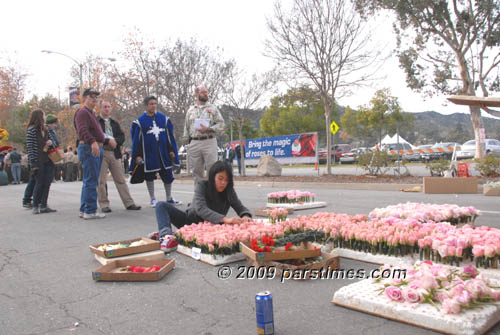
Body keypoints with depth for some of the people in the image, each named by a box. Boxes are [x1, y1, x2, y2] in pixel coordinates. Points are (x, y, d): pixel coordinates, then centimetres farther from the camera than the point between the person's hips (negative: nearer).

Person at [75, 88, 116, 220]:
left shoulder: (91, 113, 25)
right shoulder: (82, 112, -8)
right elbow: (83, 130, -25)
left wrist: (107, 140, 31)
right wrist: (93, 142, -39)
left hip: (95, 149, 11)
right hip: (89, 148, -11)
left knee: (89, 181, 14)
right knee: (91, 181, -10)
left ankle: (84, 210, 21)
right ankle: (90, 211, -7)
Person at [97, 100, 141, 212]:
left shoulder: (114, 123, 21)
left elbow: (122, 137, 10)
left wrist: (114, 140, -9)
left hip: (114, 153, 4)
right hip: (101, 153, -4)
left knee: (120, 179, 4)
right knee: (101, 181, -1)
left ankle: (129, 203, 6)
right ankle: (104, 205, 8)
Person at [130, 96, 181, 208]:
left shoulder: (164, 118, 6)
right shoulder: (140, 121, -3)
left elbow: (170, 136, 9)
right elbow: (136, 140, -2)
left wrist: (171, 150, 5)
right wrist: (137, 155, -5)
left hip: (163, 153, 3)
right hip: (149, 154, -3)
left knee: (168, 175, 7)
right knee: (149, 177, 6)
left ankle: (169, 198, 24)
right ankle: (153, 199, 21)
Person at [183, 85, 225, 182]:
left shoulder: (213, 108, 9)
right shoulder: (190, 110, 16)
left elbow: (221, 124, 1)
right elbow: (186, 128, 17)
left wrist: (208, 129, -14)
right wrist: (187, 145, 10)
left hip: (209, 142, -2)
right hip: (194, 143, 3)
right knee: (197, 172, 7)